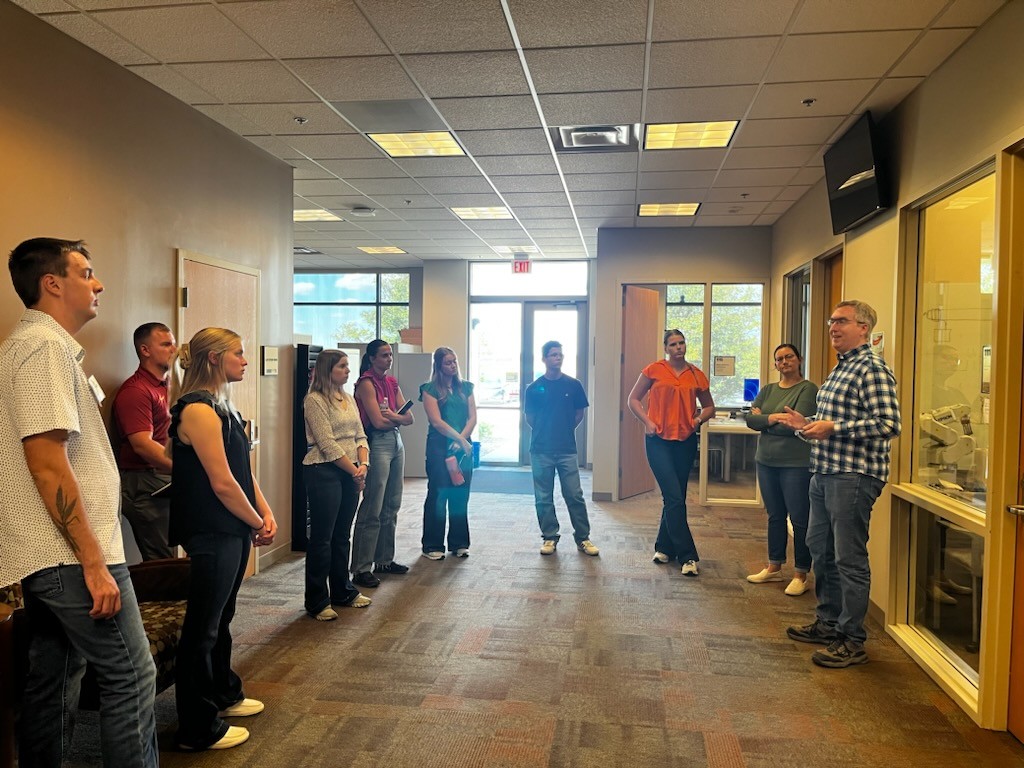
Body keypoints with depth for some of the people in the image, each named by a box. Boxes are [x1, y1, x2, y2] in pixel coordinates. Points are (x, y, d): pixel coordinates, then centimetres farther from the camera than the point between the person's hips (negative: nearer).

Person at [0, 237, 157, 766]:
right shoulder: (46, 347, -15)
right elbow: (48, 465, -22)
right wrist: (95, 561, -20)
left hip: (47, 559, 10)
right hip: (71, 557, -10)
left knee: (53, 681, 17)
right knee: (132, 677, -1)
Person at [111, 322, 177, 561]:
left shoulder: (165, 386, 17)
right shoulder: (135, 390, -13)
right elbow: (142, 444, -22)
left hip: (165, 482, 9)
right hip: (145, 485, -9)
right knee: (161, 562, -5)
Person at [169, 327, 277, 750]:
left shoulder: (221, 405, 12)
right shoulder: (198, 410, -18)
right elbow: (222, 483, -21)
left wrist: (266, 513, 2)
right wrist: (257, 524, -9)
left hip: (233, 529, 10)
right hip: (211, 534, -10)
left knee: (221, 618, 22)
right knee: (202, 627, 2)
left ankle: (224, 694, 39)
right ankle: (198, 728, 15)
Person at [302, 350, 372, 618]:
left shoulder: (349, 399, 13)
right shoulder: (315, 400, -10)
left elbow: (359, 435, 12)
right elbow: (327, 444, -15)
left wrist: (363, 465, -5)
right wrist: (354, 470, -11)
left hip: (350, 473, 7)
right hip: (323, 472, -7)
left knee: (342, 535, 16)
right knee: (321, 537, 0)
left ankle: (343, 592, 29)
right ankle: (317, 602, 11)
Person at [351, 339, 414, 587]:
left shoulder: (392, 382, 14)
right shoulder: (366, 383, -8)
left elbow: (409, 418, 8)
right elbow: (378, 421, -16)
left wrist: (392, 416, -11)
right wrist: (398, 417, 2)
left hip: (396, 442, 8)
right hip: (377, 444, -8)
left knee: (392, 506, 12)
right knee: (372, 509, -7)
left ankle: (384, 560, 23)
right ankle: (361, 569, -1)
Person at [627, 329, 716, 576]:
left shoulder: (696, 375, 6)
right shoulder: (654, 370, -1)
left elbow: (709, 407, 18)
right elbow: (633, 399, 5)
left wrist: (699, 419, -3)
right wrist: (647, 422, -9)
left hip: (686, 441, 3)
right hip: (659, 440, -3)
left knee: (674, 498, 11)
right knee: (675, 498, -8)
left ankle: (665, 548, 27)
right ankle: (687, 556, -2)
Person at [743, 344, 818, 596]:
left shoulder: (807, 389, -7)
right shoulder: (767, 390, 12)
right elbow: (750, 419, 1)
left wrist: (763, 421, -6)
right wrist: (773, 418, -16)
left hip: (796, 464, -6)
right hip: (767, 461, 6)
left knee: (799, 519, 1)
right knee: (775, 516, 16)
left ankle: (801, 575, 12)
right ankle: (774, 567, 28)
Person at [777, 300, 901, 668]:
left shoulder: (872, 368, -12)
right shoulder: (840, 368, 18)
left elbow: (888, 424, -21)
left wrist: (834, 427, -23)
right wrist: (809, 424, 10)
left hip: (853, 476, -10)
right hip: (824, 473, 10)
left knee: (849, 559, -2)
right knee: (820, 550, 17)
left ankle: (852, 642, 9)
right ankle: (828, 622, 32)